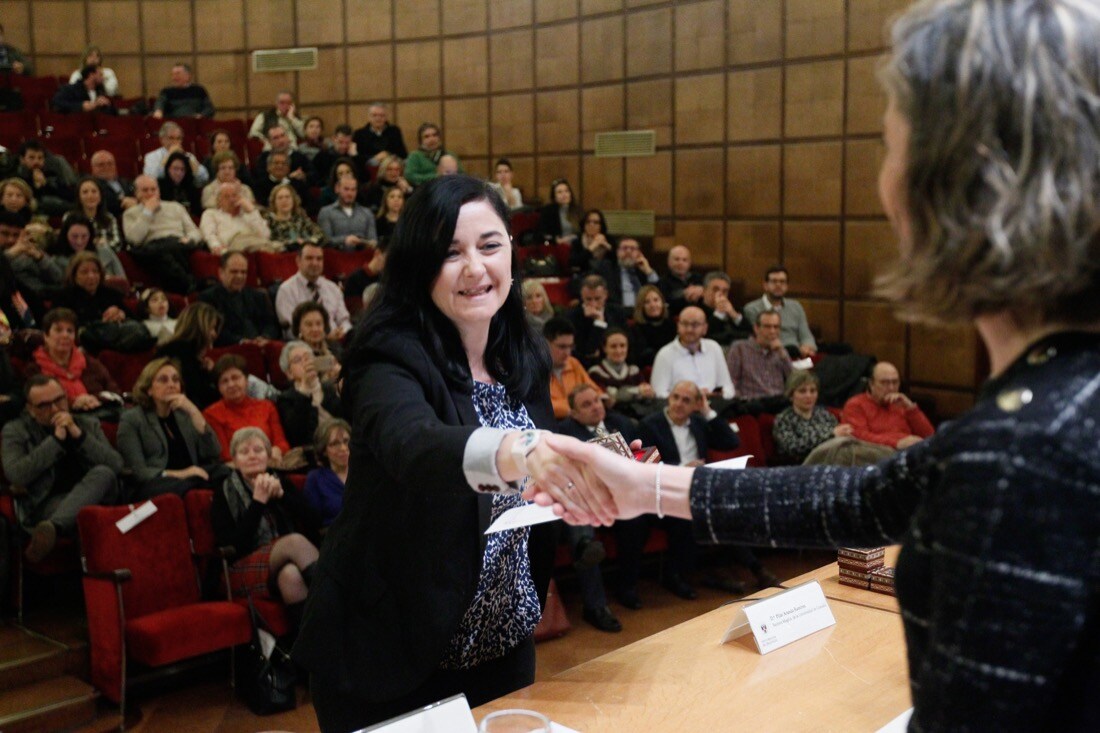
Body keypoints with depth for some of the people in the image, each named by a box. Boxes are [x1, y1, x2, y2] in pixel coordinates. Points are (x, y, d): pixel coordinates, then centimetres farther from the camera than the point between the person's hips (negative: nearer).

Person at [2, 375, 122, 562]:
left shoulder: (88, 424, 17)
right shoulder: (15, 431, 10)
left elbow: (116, 465, 2)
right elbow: (16, 475, -9)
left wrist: (79, 435, -7)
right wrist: (56, 439, -9)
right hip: (45, 505, -3)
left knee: (103, 473, -34)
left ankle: (51, 527, -50)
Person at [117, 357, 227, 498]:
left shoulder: (184, 414, 22)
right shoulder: (131, 420, 8)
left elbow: (213, 454, 7)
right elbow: (137, 471, -5)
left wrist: (194, 412, -1)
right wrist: (177, 474, -21)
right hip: (156, 485, -5)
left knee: (224, 474, -30)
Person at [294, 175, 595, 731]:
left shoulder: (526, 359, 0)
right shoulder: (392, 357, -20)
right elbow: (412, 445, -42)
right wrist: (510, 451, -62)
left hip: (501, 639, 6)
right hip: (389, 653, -6)